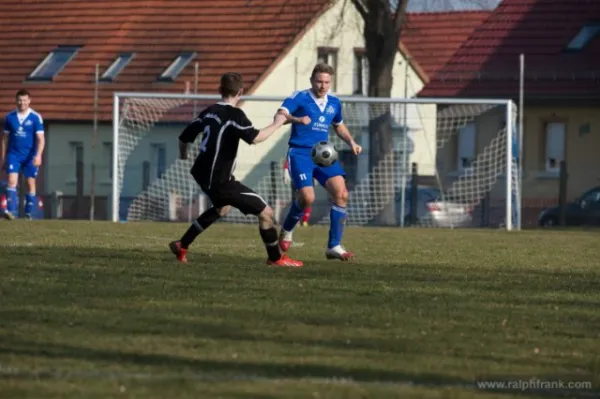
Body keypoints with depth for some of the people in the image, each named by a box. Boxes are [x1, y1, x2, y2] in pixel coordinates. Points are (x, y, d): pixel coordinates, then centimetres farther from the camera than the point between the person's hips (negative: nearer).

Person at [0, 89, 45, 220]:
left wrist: (38, 155, -18)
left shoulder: (36, 118, -4)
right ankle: (10, 211, -21)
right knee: (12, 181, -13)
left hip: (30, 156, -1)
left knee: (30, 183, 4)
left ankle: (29, 213, 13)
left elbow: (40, 138, -6)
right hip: (13, 154, 1)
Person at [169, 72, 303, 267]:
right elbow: (255, 138, -29)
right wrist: (276, 125, -13)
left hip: (204, 174, 9)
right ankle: (276, 258, 8)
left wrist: (183, 154, 36)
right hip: (220, 180, -9)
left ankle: (182, 246, 38)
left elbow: (184, 138, 14)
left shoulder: (209, 112, 8)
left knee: (222, 207, 37)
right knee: (265, 212, -4)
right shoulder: (234, 114, -16)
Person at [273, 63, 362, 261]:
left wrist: (351, 142, 12)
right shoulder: (300, 98, -7)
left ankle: (334, 246, -4)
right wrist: (295, 119, -44)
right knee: (307, 197, -21)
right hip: (300, 153, -5)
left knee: (341, 194, -11)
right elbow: (280, 114, -23)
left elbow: (339, 126, 29)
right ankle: (286, 230, 11)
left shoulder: (334, 102, 10)